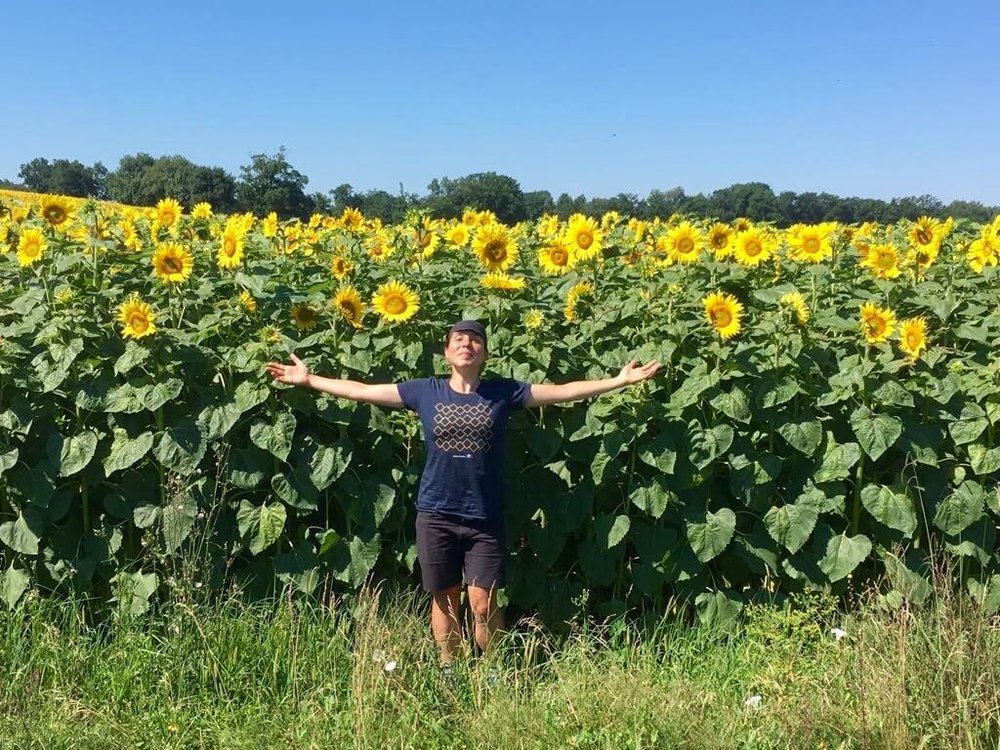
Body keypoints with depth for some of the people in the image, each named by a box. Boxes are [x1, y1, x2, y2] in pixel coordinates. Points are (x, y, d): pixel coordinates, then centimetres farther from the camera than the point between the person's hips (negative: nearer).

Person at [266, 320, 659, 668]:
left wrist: (620, 380, -3)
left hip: (485, 517, -1)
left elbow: (562, 391, 0)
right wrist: (308, 380, 6)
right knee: (445, 599, 12)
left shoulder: (504, 391, 0)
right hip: (436, 514, 1)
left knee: (484, 604, -2)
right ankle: (448, 671, 29)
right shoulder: (425, 391, 2)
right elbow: (363, 391, 6)